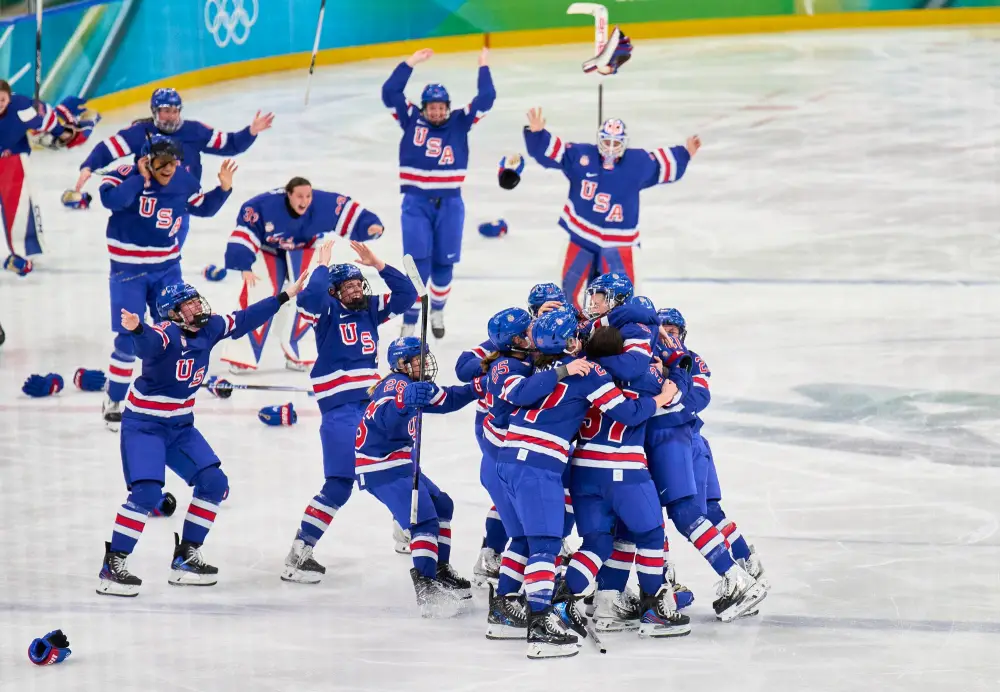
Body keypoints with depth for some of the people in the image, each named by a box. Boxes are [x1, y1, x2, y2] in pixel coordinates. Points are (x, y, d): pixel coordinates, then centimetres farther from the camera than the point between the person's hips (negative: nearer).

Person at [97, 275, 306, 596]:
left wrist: (284, 296, 24)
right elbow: (146, 344, -46)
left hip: (180, 426, 8)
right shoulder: (165, 333, -23)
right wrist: (135, 329, -70)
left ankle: (185, 558, 15)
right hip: (143, 425, -8)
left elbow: (244, 319, 16)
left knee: (214, 483, 4)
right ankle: (112, 566, -15)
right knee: (147, 493, -21)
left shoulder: (210, 328, 0)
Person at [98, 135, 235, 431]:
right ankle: (113, 403, 10)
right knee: (128, 338, -5)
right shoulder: (127, 175, -18)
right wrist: (141, 179, -31)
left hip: (167, 268, 5)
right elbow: (111, 199, -38)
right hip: (128, 269, -5)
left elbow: (204, 207, 13)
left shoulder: (184, 182, -3)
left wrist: (223, 189, -2)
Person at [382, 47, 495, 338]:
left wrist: (483, 68, -3)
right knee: (418, 263, -11)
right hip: (416, 202, -2)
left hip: (449, 203, 2)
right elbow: (390, 92, -8)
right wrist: (410, 63, -9)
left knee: (443, 265, 9)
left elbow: (486, 99, -3)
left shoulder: (460, 122, 2)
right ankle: (409, 322, -6)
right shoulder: (411, 120, 0)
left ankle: (437, 311, 34)